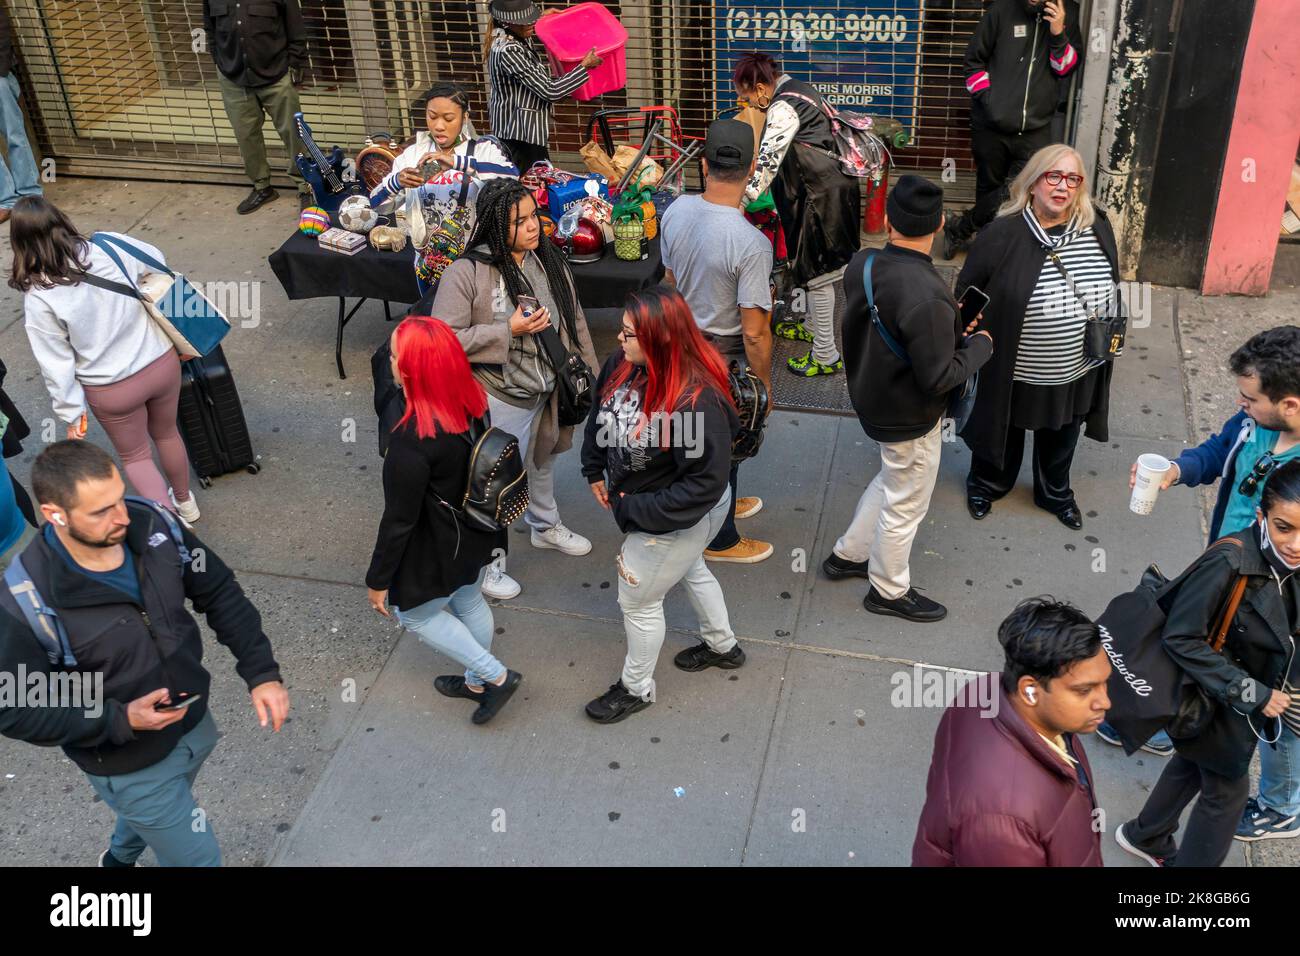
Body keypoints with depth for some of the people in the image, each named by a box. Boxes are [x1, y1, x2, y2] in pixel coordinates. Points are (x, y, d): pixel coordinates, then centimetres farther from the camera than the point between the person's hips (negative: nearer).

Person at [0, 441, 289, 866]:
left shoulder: (153, 525, -20)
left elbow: (219, 592, -8)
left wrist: (261, 672, -17)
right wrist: (119, 720, -30)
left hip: (194, 723, 6)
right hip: (129, 765, -5)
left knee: (160, 813, 34)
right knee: (198, 857, 10)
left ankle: (120, 856, 67)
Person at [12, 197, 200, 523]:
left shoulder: (38, 298, -19)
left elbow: (57, 364, -12)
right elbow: (158, 263, 6)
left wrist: (71, 413, 0)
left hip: (111, 389, -3)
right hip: (162, 362, 3)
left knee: (135, 456, 22)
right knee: (166, 433, 30)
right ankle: (184, 502, 50)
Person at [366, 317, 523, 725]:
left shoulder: (412, 440, -36)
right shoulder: (474, 401, -14)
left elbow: (399, 519, -26)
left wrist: (379, 580, -12)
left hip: (440, 552, -7)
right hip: (481, 534, 7)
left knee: (414, 613, 20)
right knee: (468, 602, 29)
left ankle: (496, 676, 21)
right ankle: (477, 681, 50)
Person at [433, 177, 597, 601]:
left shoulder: (549, 262, -4)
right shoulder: (466, 272, -22)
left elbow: (574, 321, 7)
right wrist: (508, 331, -28)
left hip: (548, 391, 7)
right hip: (500, 399, -6)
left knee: (543, 460, 29)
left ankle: (545, 526, 55)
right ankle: (487, 563, 26)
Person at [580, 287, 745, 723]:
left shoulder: (696, 401, -38)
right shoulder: (624, 363, -16)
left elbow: (705, 483, -32)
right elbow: (601, 412, 5)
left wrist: (636, 511, -27)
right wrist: (595, 470, 6)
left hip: (679, 519, -8)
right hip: (636, 498, 8)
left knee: (639, 601, 11)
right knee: (689, 570, 30)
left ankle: (636, 688, 39)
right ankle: (722, 646, 57)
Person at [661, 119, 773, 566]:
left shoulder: (677, 211, -11)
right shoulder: (751, 244, -31)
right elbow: (755, 333, -26)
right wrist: (764, 385, -11)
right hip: (725, 357, -7)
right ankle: (720, 540, 32)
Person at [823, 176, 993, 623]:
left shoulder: (861, 264, -11)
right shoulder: (927, 296, -35)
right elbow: (939, 378, -28)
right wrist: (980, 346, -10)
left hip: (871, 398, 8)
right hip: (908, 418, -7)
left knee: (892, 481, 31)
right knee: (905, 505, 15)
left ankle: (848, 554, 46)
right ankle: (889, 590, 36)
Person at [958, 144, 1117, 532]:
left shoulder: (1098, 230, -8)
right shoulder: (1002, 235, -21)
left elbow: (1112, 290, 9)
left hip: (1077, 372, 4)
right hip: (1015, 372, -4)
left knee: (1061, 439, 26)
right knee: (1005, 434, 21)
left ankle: (1055, 494, 52)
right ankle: (985, 485, 49)